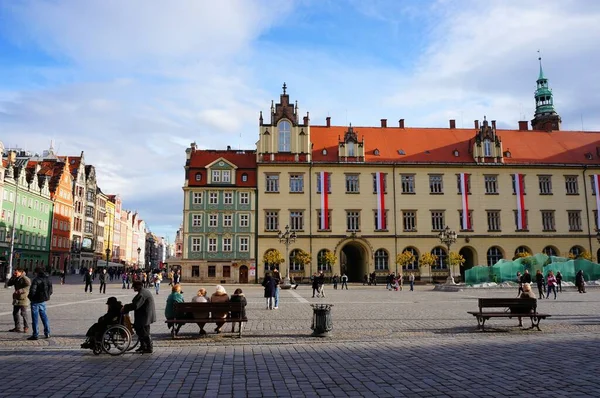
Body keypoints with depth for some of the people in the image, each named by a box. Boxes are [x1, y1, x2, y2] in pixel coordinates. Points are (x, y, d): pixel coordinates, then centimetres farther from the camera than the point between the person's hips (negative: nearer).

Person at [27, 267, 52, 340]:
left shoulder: (36, 280, -16)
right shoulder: (48, 280, 6)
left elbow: (32, 291, -21)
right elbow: (50, 291, 9)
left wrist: (29, 296, -3)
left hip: (36, 301, -6)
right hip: (43, 301, 6)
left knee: (35, 318, 1)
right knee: (44, 316, 16)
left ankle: (35, 335, 4)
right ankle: (47, 333, 18)